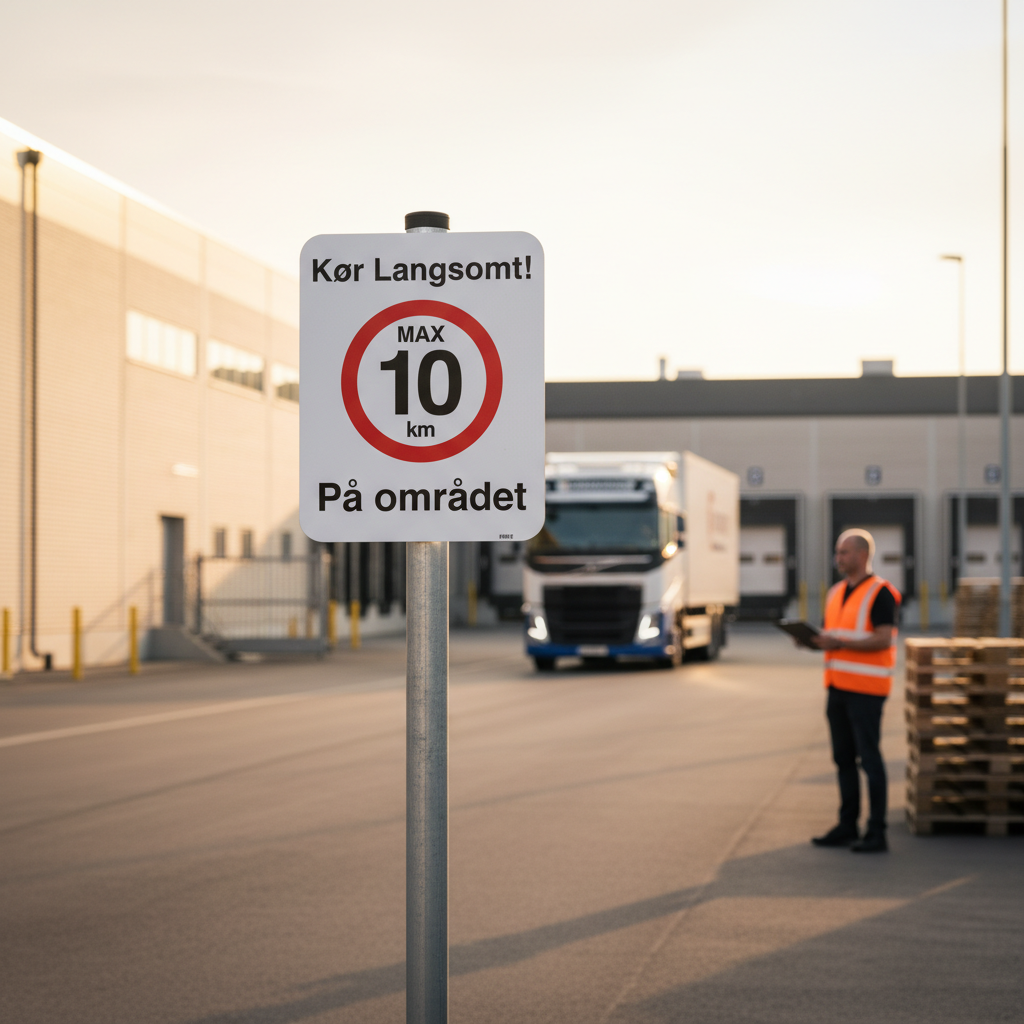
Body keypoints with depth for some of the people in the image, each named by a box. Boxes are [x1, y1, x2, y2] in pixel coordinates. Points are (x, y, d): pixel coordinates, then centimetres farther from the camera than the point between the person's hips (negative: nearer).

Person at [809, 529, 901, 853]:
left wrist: (839, 643, -23)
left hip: (866, 688, -8)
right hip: (838, 686, 8)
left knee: (869, 758, -6)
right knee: (843, 757, 10)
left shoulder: (880, 593, -9)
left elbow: (883, 640, -18)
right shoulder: (836, 593, 16)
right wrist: (814, 640, 0)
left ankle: (877, 834, -2)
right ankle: (847, 826, 16)